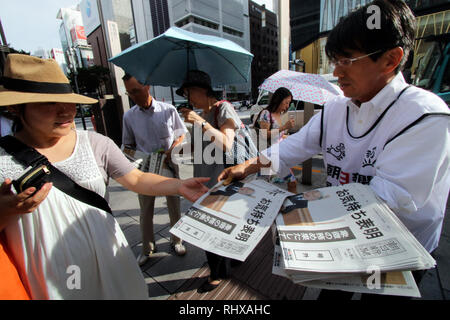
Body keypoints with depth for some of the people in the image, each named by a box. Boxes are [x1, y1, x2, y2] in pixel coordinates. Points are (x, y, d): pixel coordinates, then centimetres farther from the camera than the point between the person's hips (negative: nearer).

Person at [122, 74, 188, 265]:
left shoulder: (168, 110, -5)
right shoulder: (129, 116, 0)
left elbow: (181, 135, 2)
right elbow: (128, 145, 8)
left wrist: (171, 150, -16)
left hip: (169, 167, -1)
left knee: (174, 207, 12)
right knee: (146, 212, 13)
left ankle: (176, 241, 36)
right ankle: (147, 248, 35)